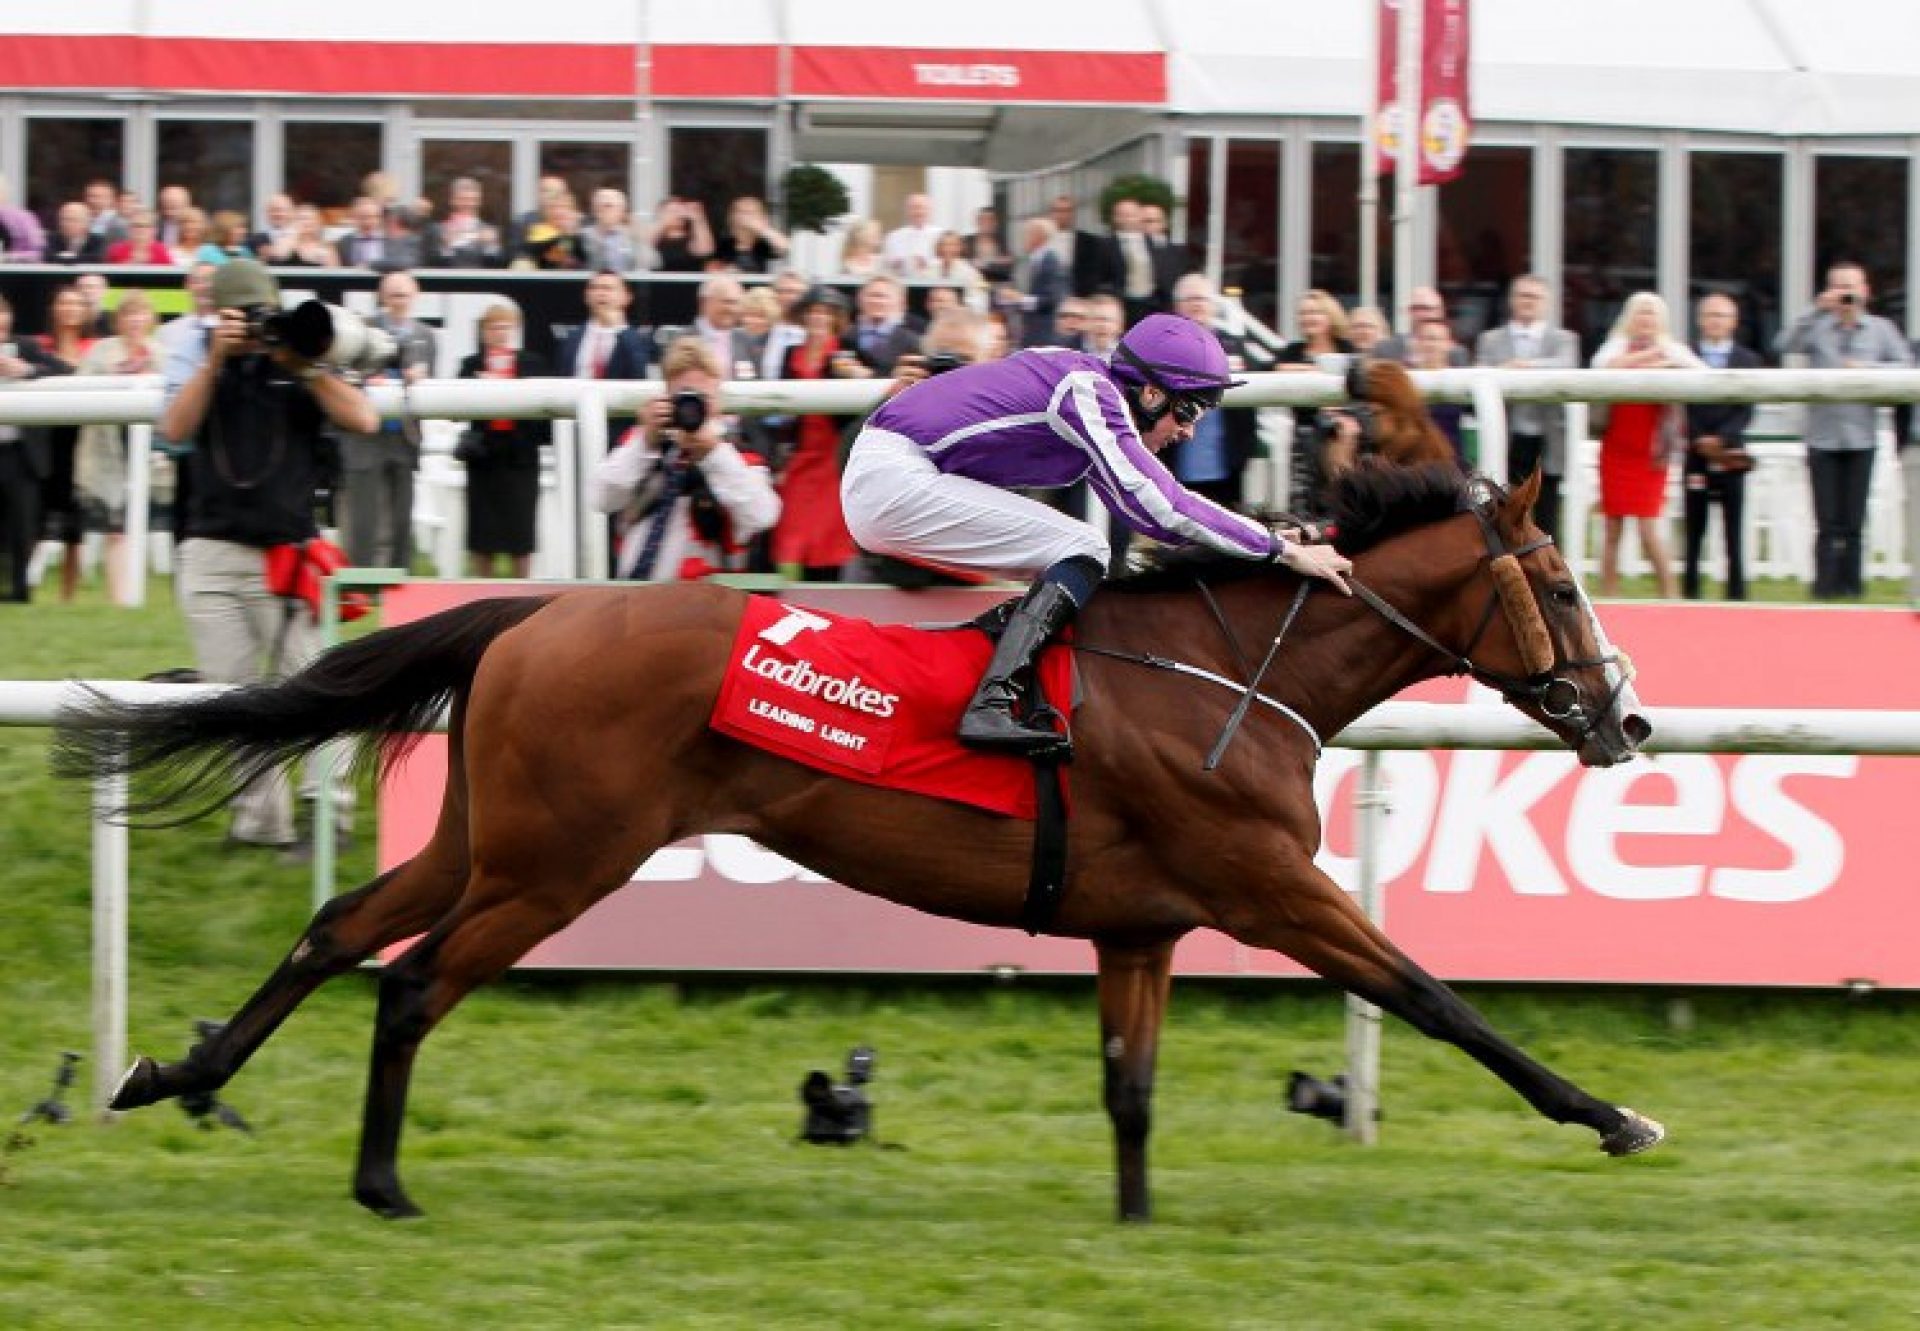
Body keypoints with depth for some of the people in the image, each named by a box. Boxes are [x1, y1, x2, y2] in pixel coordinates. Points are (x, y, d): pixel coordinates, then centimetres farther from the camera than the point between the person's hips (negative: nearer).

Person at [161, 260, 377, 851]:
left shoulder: (302, 366, 5)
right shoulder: (203, 365, 9)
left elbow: (362, 419, -8)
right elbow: (176, 427, -8)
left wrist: (303, 367, -14)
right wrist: (216, 359, -14)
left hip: (289, 553, -2)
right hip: (213, 555, 2)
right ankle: (260, 819, 11)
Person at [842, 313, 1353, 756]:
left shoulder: (1093, 387, 13)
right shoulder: (1088, 395, -15)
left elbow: (1147, 510, 19)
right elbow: (1161, 509, -21)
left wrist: (1266, 540, 12)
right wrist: (1285, 550, -17)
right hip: (894, 479, -10)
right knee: (1083, 552, -13)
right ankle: (992, 705, -24)